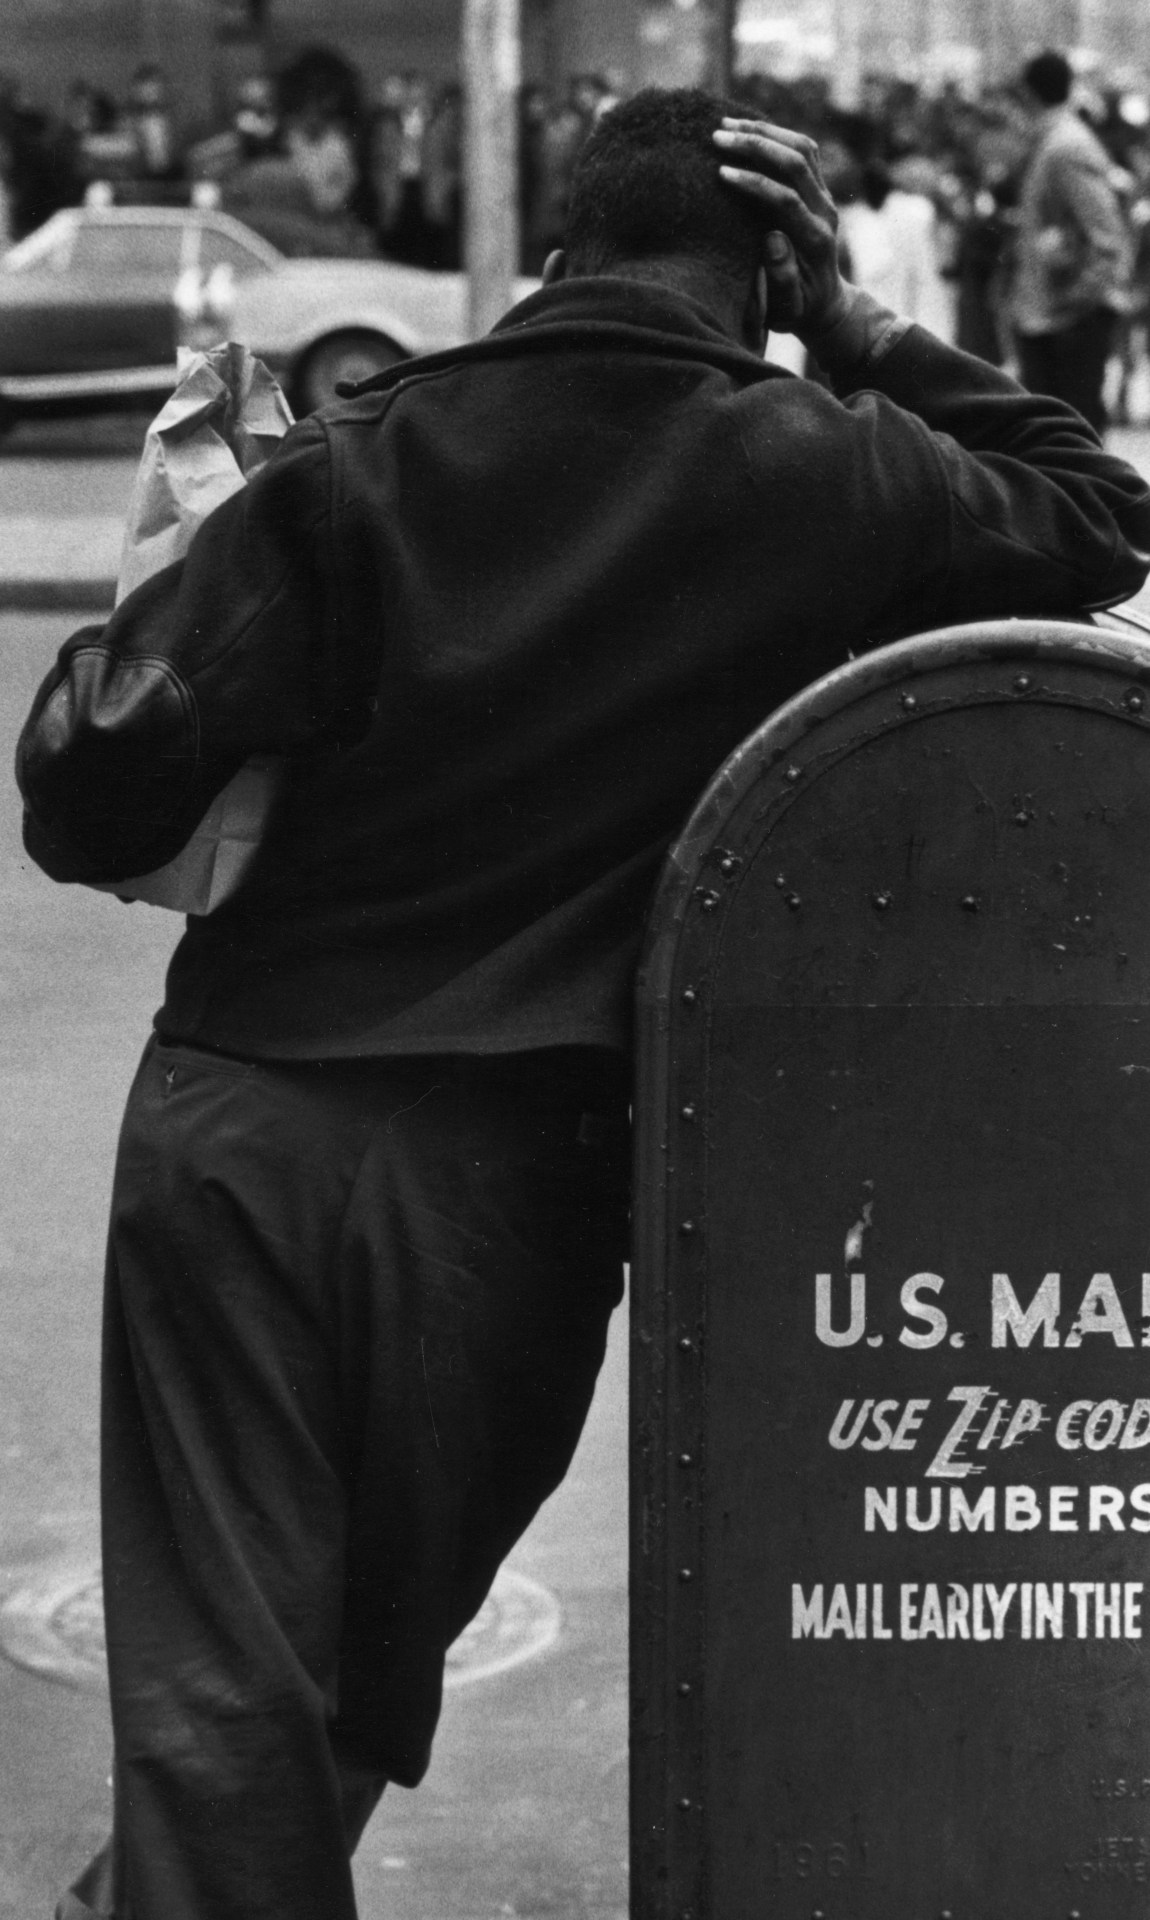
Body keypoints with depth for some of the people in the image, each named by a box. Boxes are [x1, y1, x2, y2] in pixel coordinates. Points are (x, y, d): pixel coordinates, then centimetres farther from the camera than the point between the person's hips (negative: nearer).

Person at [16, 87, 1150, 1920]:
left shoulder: (362, 459, -4)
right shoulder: (824, 479, -3)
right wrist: (874, 341, 14)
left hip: (236, 1125, 0)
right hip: (509, 1165, 1)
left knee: (218, 1666, 3)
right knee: (373, 1651, 20)